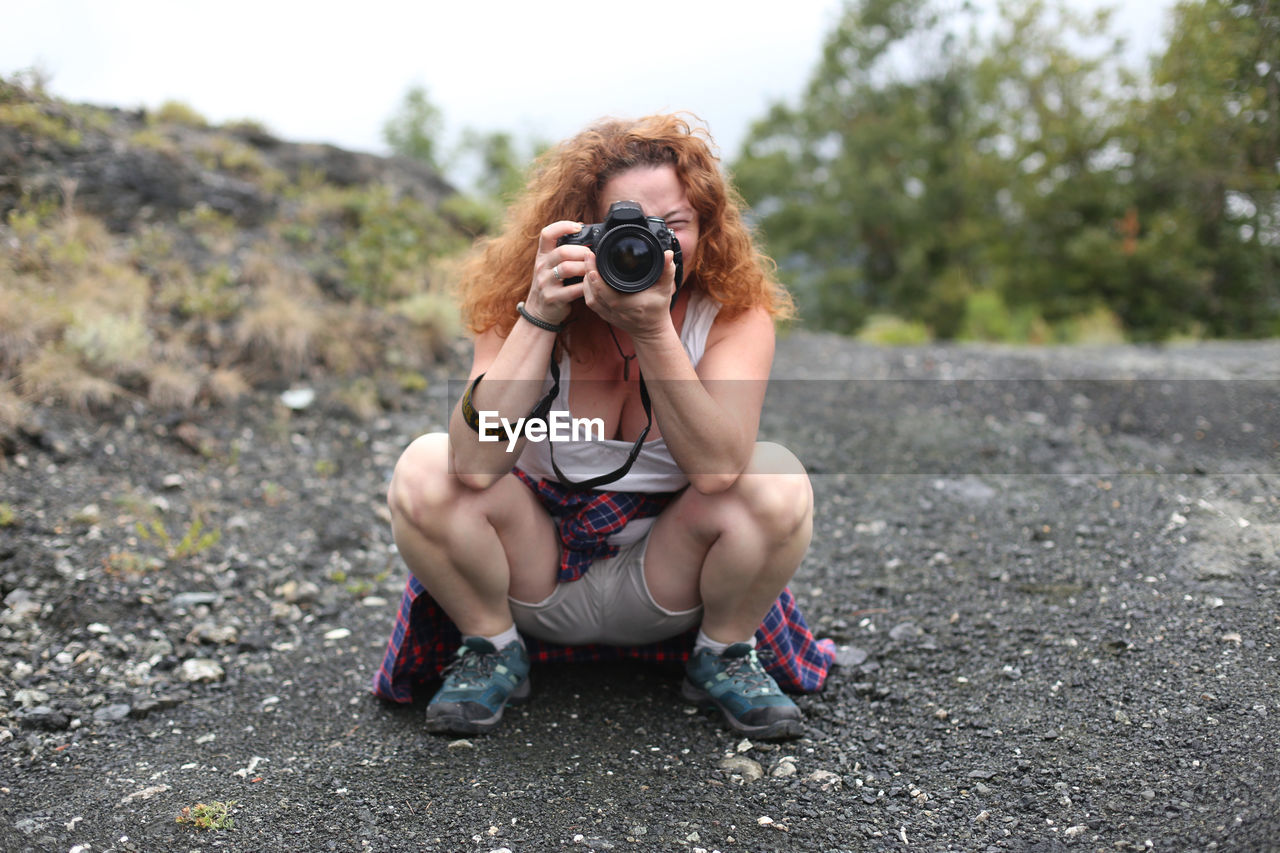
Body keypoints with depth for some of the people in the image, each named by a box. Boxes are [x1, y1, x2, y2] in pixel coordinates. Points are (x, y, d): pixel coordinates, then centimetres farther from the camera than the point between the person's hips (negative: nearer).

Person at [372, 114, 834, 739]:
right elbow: (475, 464, -29)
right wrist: (538, 318, -34)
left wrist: (653, 330, -37)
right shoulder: (523, 307, -15)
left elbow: (716, 470, -30)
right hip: (531, 580, 1)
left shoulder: (734, 313, -14)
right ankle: (492, 652, 2)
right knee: (423, 472, -24)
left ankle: (723, 656, 1)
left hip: (667, 583, 0)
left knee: (779, 486, -27)